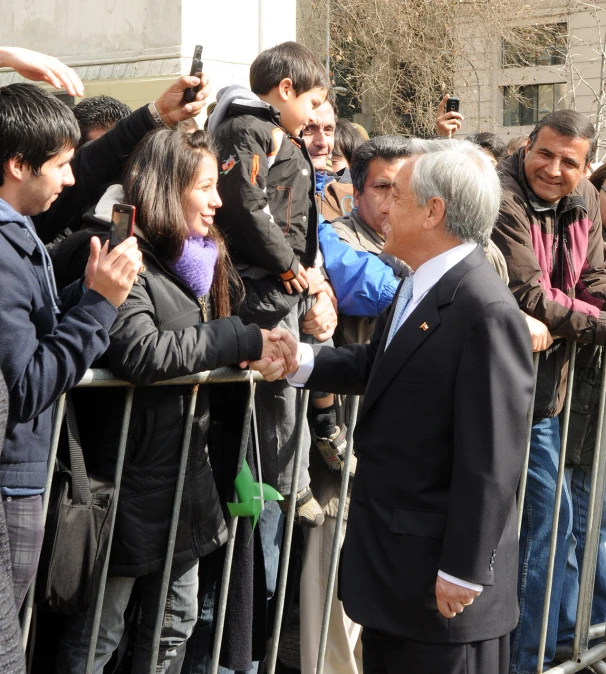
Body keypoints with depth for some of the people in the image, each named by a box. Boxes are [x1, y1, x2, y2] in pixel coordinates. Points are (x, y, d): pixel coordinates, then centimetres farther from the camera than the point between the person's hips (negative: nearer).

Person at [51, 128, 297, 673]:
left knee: (176, 621, 18)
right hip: (130, 478, -9)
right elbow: (141, 352, -30)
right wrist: (242, 341, -24)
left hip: (184, 470, 9)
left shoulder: (188, 259, 13)